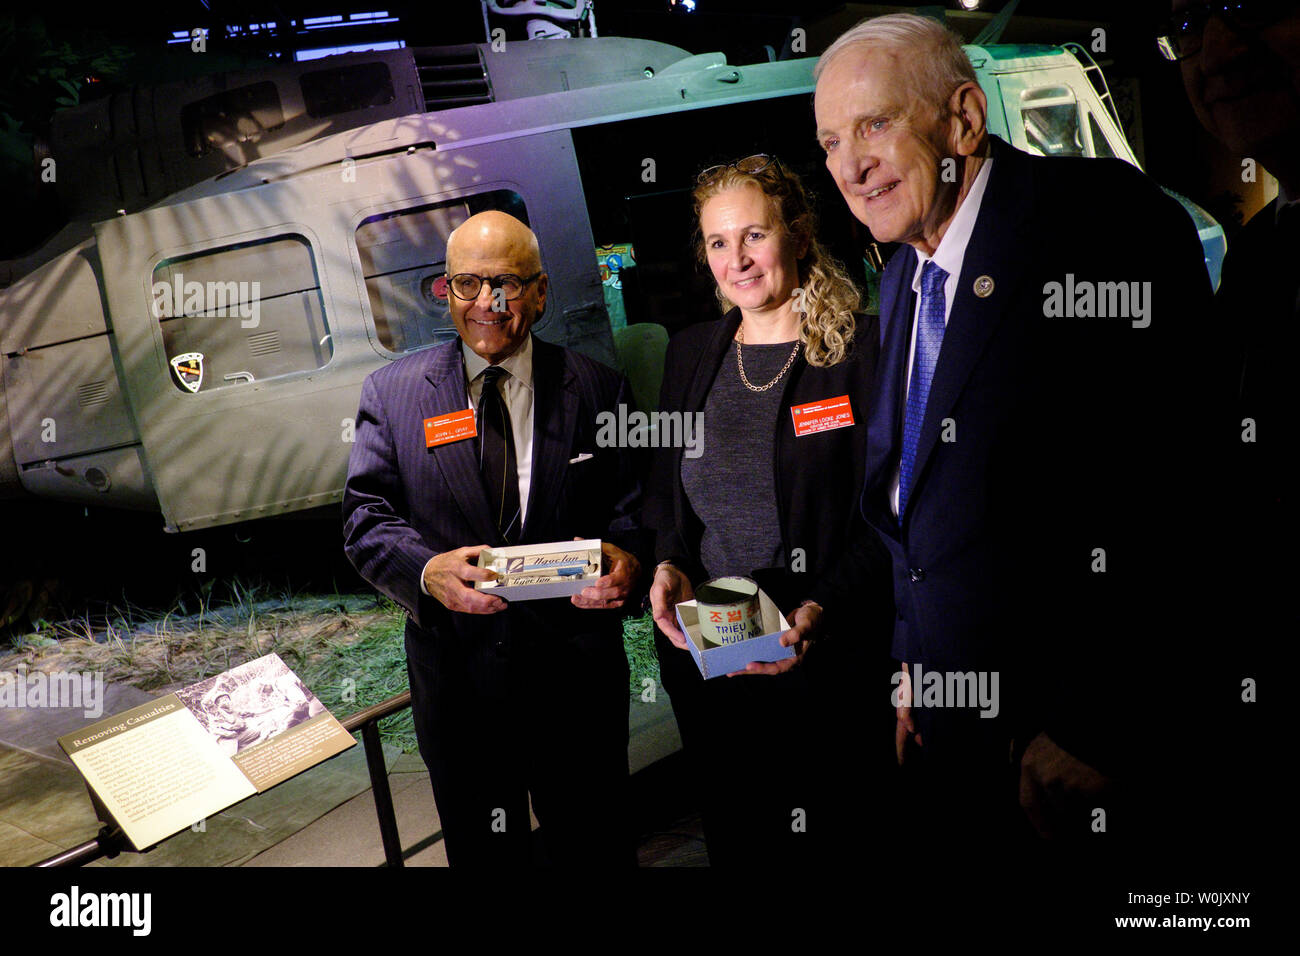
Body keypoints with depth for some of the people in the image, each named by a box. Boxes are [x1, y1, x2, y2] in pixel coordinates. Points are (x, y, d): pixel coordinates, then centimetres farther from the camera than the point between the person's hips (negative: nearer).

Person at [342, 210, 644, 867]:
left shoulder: (597, 389, 1)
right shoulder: (391, 391, 1)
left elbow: (632, 505, 2)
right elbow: (366, 518, -3)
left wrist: (626, 558, -21)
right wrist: (426, 570, -22)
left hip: (577, 672, 0)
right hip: (456, 678, 0)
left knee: (594, 849, 15)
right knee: (481, 854, 18)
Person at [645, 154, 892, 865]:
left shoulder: (863, 350, -9)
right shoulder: (690, 353, 8)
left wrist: (825, 616, -24)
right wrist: (668, 565, -4)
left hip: (825, 671, -4)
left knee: (824, 836, 11)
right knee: (732, 836, 19)